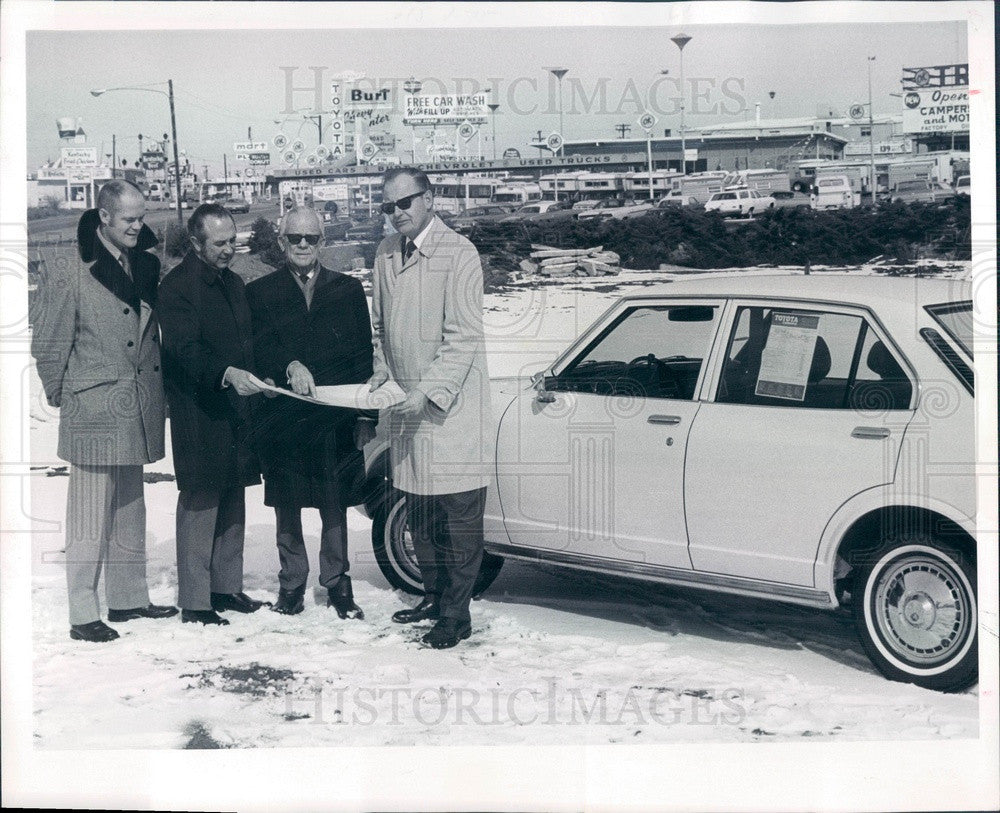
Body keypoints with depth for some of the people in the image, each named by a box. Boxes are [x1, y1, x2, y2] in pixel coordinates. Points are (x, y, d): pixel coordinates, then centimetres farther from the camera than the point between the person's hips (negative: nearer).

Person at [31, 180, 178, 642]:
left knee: (129, 511, 15)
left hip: (137, 411, 7)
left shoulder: (146, 266, 9)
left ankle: (128, 599, 26)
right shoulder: (70, 273, -12)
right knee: (90, 518, -2)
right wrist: (60, 396, 1)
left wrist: (153, 395, 13)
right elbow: (48, 344, -7)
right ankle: (83, 615, 6)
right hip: (93, 412, -7)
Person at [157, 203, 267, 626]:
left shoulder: (233, 283, 17)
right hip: (198, 414, -8)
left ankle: (226, 587, 23)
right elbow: (185, 350, -20)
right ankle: (194, 601, 1)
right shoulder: (177, 286, -10)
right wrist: (226, 374, -34)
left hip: (235, 410, 8)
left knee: (233, 502, 12)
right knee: (200, 503, -5)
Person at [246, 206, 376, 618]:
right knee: (287, 505, 6)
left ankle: (337, 584, 13)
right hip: (281, 417, 0)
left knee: (335, 505, 2)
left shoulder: (348, 289, 11)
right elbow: (259, 347, -4)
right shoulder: (260, 292, 8)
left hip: (334, 418, 0)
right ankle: (291, 584, 17)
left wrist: (365, 415, 3)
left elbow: (364, 354, 9)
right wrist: (290, 366, -25)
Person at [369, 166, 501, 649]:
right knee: (419, 513, 14)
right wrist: (382, 369, 5)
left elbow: (463, 337, -15)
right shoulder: (386, 254, 9)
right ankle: (434, 596, 28)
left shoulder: (458, 254, -11)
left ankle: (456, 614, 4)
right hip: (406, 408, 7)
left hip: (452, 406, -6)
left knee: (459, 515, -2)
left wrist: (429, 391, -21)